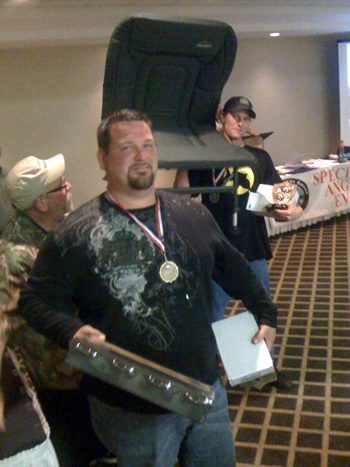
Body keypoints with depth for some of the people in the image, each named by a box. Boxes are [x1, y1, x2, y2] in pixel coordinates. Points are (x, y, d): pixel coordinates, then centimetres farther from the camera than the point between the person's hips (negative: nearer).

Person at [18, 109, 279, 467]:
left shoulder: (194, 215, 5)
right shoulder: (75, 234, -12)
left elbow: (233, 269, 17)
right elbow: (36, 300, -10)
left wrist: (266, 314, 19)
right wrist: (72, 332, -27)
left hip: (207, 388, 5)